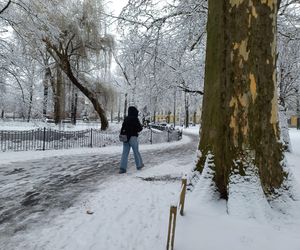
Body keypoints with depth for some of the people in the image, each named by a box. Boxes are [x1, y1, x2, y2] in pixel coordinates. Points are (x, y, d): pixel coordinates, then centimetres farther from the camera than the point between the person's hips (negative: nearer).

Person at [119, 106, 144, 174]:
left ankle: (122, 168, -2)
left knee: (125, 153, 4)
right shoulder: (135, 119, -10)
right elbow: (140, 128, -9)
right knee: (136, 152, 11)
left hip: (125, 137, 5)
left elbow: (122, 128, 9)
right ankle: (139, 165, 26)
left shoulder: (126, 119, 8)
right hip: (133, 137, -5)